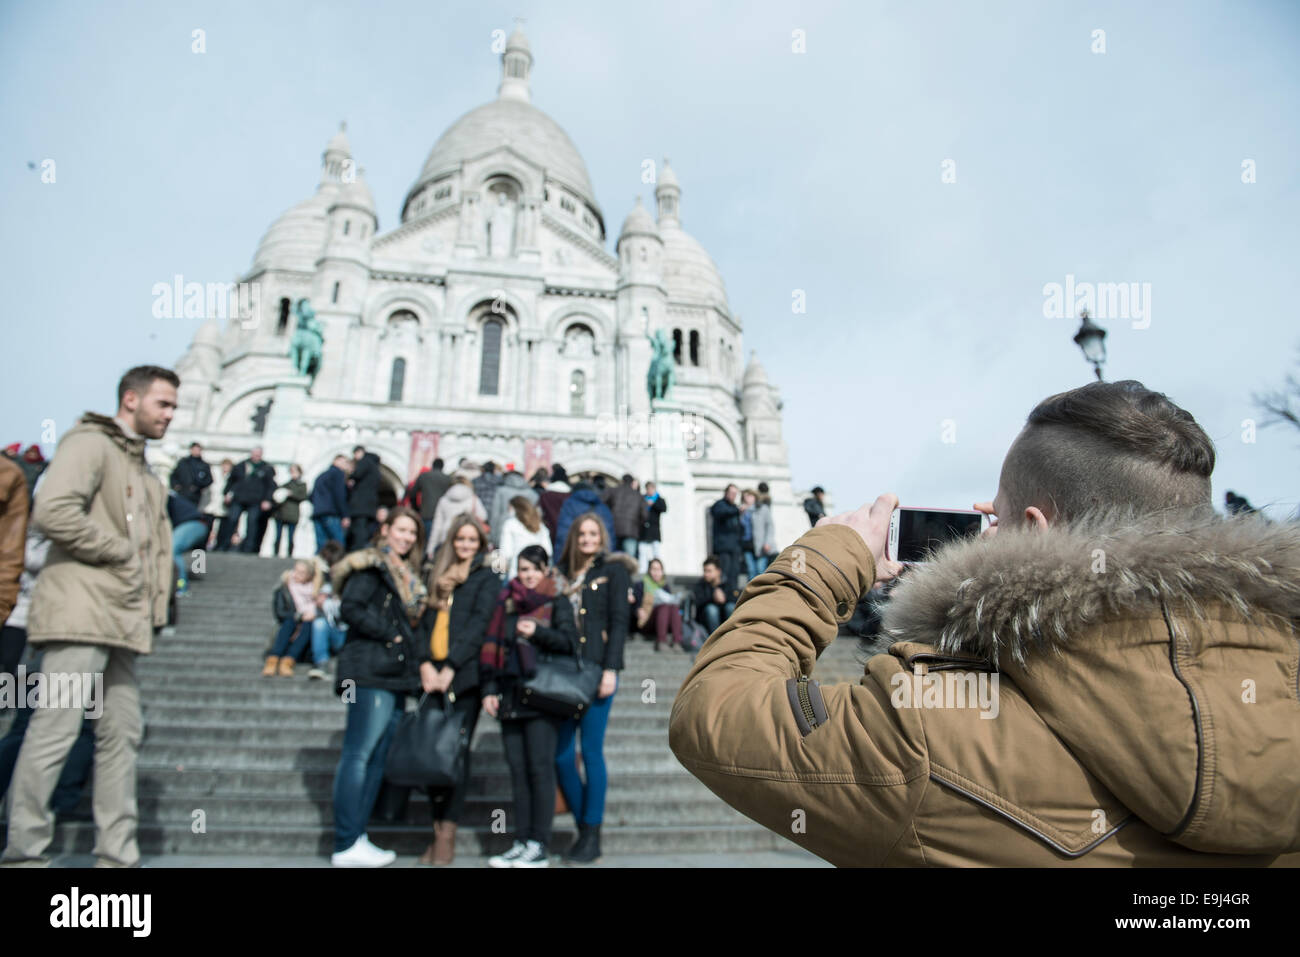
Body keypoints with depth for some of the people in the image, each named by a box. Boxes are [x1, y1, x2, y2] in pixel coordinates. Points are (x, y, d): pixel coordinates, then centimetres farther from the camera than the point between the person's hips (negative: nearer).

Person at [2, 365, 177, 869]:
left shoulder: (147, 476, 23)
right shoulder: (91, 443, -4)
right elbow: (52, 510, -20)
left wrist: (154, 607, 11)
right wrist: (119, 550, -10)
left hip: (121, 622, 9)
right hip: (80, 614, -9)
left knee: (121, 737, 8)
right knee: (56, 729, -6)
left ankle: (117, 854, 15)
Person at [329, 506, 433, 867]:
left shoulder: (409, 577, 21)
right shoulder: (371, 566, -4)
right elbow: (351, 609, -16)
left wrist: (424, 661, 6)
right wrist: (391, 635, -11)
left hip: (396, 676, 9)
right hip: (370, 676, -9)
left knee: (378, 757, 9)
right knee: (359, 754, -7)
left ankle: (356, 837, 16)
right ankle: (346, 846, -2)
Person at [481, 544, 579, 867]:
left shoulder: (558, 602, 4)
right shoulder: (506, 602, 16)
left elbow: (570, 642, -6)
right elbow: (491, 647, 15)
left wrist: (538, 632, -18)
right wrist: (489, 688, 7)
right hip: (510, 698, 5)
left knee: (540, 769, -5)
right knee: (517, 771, 7)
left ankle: (539, 847, 1)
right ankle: (521, 843, 14)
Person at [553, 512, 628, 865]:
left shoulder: (613, 570, 5)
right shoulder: (562, 572, 17)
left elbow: (619, 621, -2)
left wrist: (610, 669, -12)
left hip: (596, 669, -4)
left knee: (591, 750, -3)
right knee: (561, 753, 2)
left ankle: (592, 837, 6)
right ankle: (583, 826, 16)